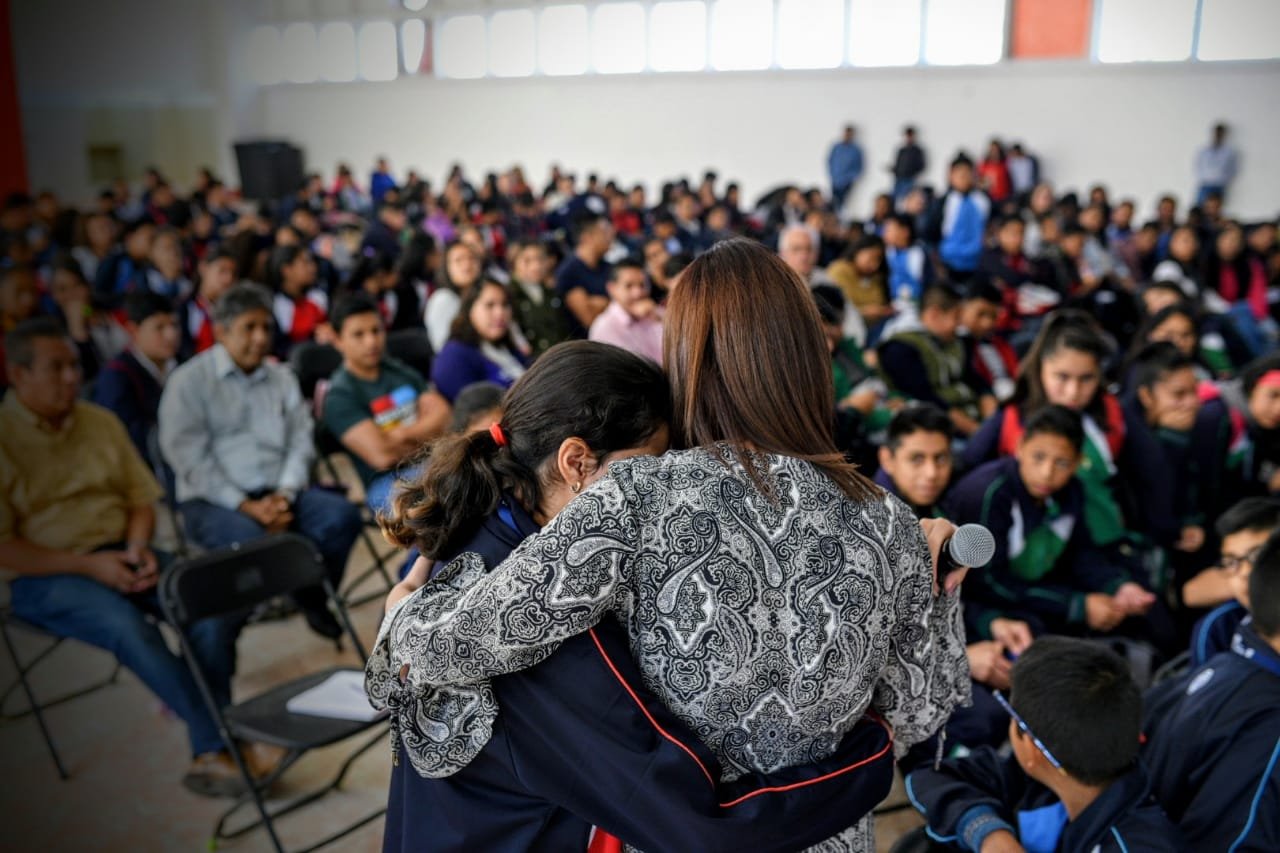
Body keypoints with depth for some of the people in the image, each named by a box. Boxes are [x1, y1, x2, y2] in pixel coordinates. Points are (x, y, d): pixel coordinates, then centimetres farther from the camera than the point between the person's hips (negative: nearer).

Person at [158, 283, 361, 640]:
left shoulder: (281, 377, 17)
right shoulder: (188, 381, 1)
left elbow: (300, 442, 10)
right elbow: (190, 458, -8)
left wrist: (284, 494, -9)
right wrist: (246, 506, -17)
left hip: (279, 493, 5)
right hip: (214, 500, -5)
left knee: (342, 514, -22)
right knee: (249, 538, -37)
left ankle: (312, 598, 0)